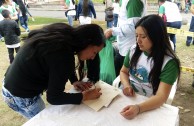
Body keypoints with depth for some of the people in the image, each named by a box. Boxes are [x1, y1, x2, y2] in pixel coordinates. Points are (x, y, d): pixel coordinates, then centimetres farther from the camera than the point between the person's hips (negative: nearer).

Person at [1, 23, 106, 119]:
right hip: (21, 96, -8)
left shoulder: (64, 34, -8)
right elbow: (53, 97, -25)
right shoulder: (63, 55, -34)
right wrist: (84, 96, -17)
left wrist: (74, 81, -1)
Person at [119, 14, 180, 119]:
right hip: (126, 98, 4)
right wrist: (126, 85, -10)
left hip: (148, 106, -4)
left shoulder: (169, 62, -15)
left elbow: (161, 97, -19)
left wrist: (138, 108, -35)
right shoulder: (134, 49, -2)